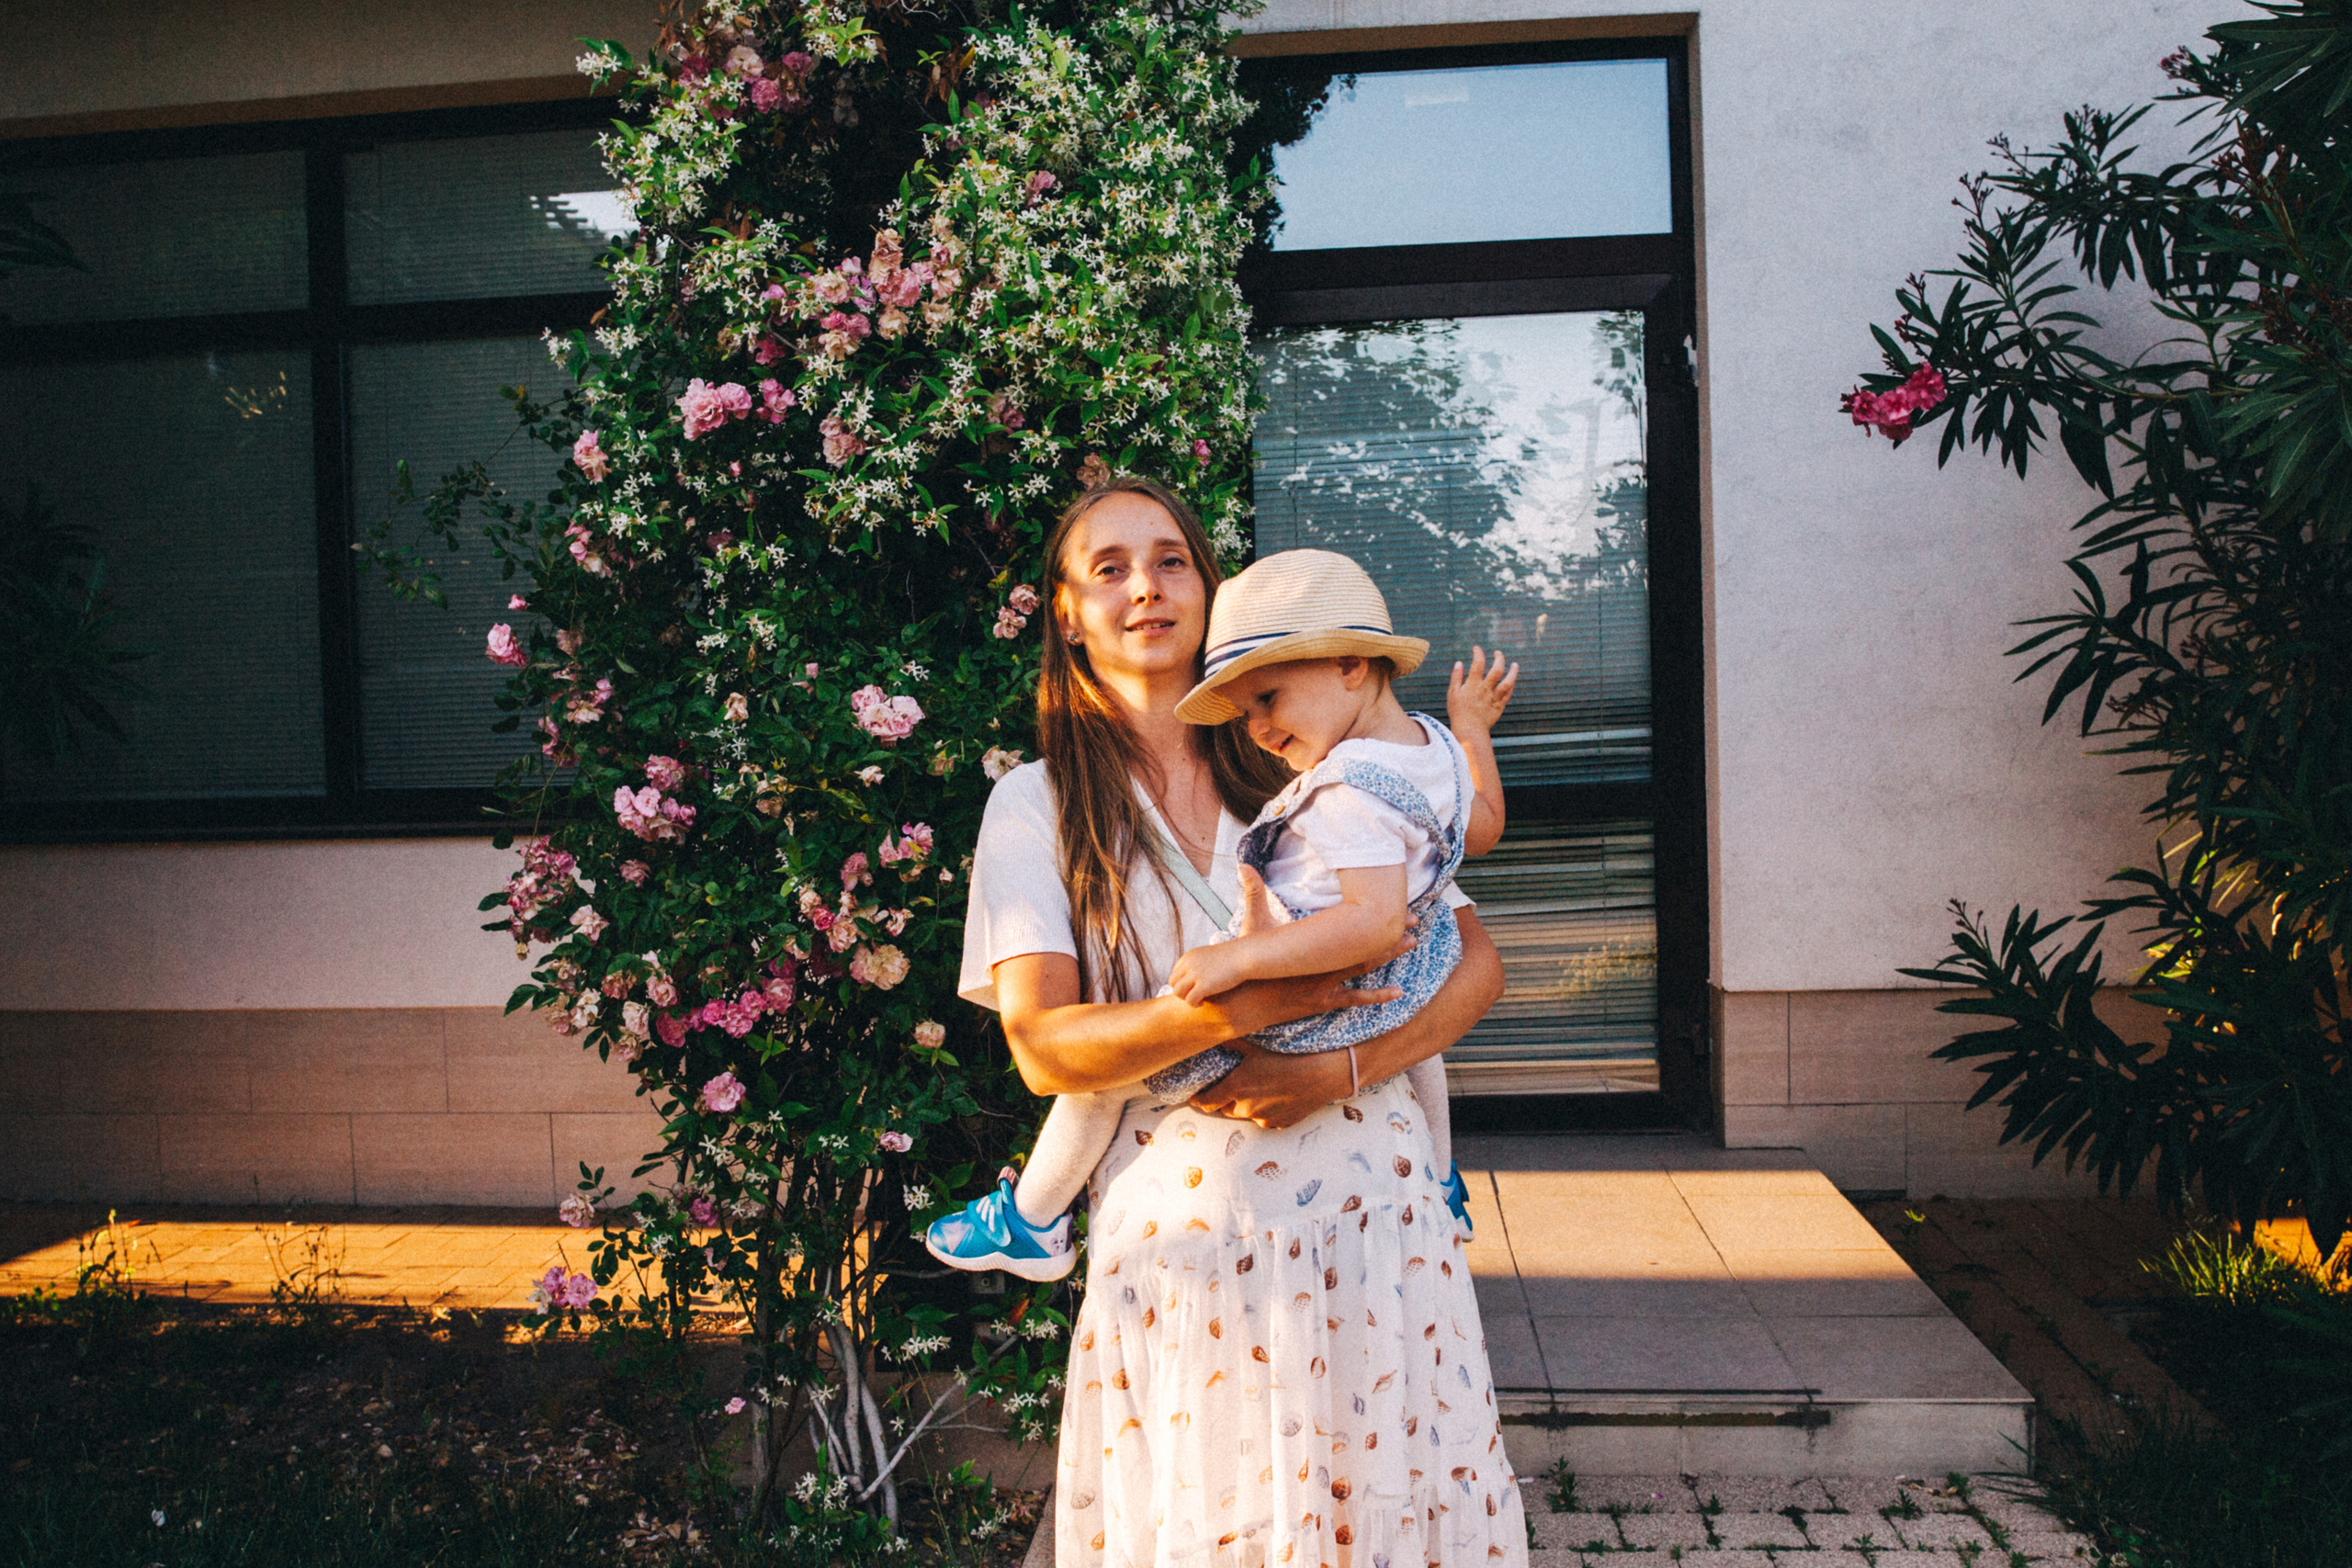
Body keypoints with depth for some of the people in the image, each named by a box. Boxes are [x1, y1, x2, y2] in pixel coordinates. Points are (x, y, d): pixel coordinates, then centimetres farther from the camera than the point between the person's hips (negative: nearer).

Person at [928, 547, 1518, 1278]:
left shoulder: (1349, 788, -32)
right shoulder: (1435, 747, -4)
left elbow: (1375, 920, -41)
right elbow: (1482, 830, 14)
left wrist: (1239, 959, -40)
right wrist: (1474, 731, 25)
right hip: (1393, 996, 9)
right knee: (1415, 1018, 45)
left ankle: (1030, 1227, 24)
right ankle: (1441, 1190, 56)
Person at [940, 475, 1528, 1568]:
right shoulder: (1037, 806, 3)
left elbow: (1474, 965, 4)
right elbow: (1042, 1048, -8)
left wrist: (1338, 1070, -13)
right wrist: (1241, 1008, -21)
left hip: (1369, 1209, 2)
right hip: (1181, 1228, -1)